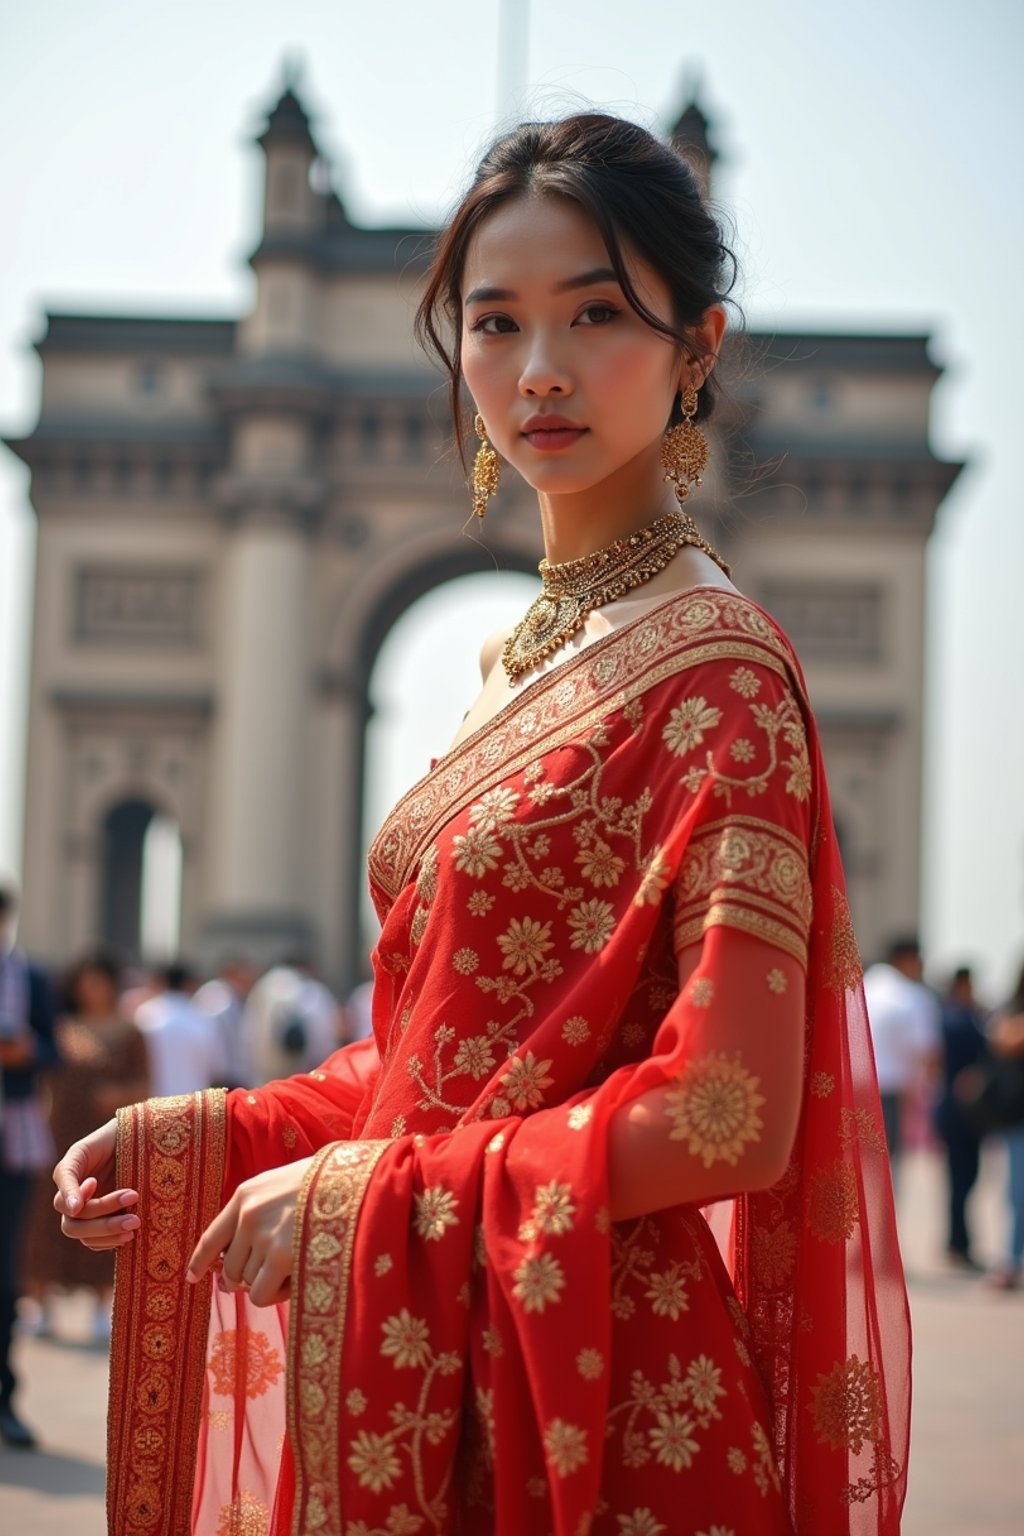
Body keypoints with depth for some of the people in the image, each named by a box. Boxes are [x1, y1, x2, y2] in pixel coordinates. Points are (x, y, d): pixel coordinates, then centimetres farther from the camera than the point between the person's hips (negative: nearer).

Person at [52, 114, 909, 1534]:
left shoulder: (712, 669, -14)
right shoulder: (526, 665, 10)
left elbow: (730, 1119, -20)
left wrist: (367, 1199, -16)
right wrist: (203, 1141, 3)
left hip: (597, 1389, -7)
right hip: (433, 1376, 7)